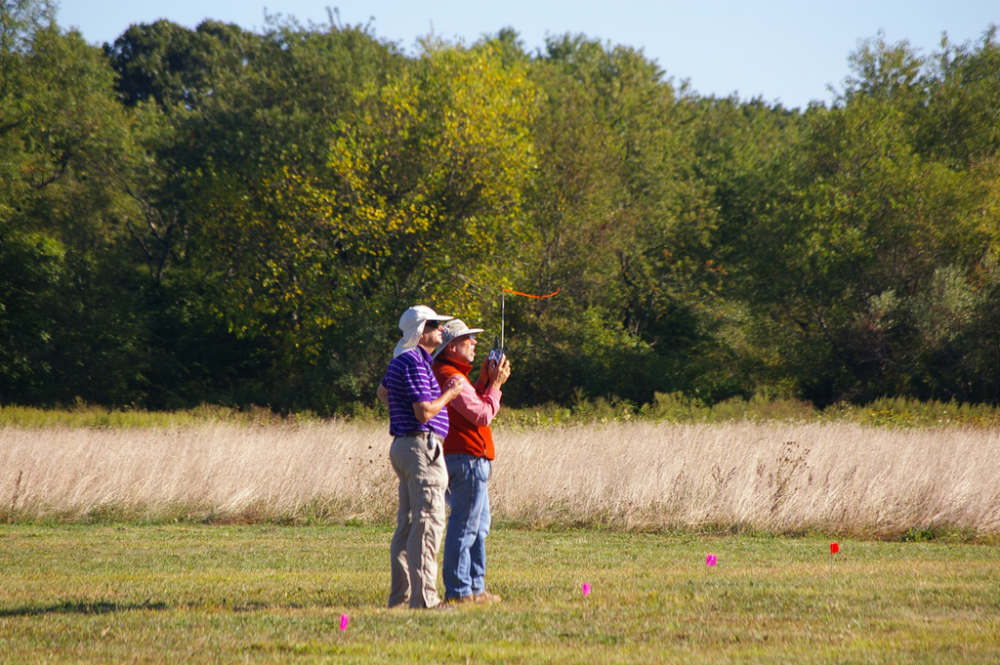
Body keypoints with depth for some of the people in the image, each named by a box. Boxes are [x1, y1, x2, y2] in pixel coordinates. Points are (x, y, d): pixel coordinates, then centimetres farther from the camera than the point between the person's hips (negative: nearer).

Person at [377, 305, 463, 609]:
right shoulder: (414, 362, -15)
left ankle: (400, 594, 15)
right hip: (422, 445, -11)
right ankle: (424, 597, -16)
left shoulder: (401, 360, 17)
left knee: (407, 524, 12)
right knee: (428, 523, -12)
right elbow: (424, 412, -22)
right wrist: (449, 394, -8)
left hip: (403, 446, 11)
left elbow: (382, 392, 36)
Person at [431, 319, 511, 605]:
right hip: (467, 459, -11)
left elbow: (472, 405, 19)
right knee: (465, 526, -7)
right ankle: (458, 590, -4)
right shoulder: (451, 377, -17)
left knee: (479, 526, 17)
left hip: (471, 459, 11)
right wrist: (495, 384, -8)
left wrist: (485, 380, 12)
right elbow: (483, 415, -18)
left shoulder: (452, 375, 17)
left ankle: (475, 587, 22)